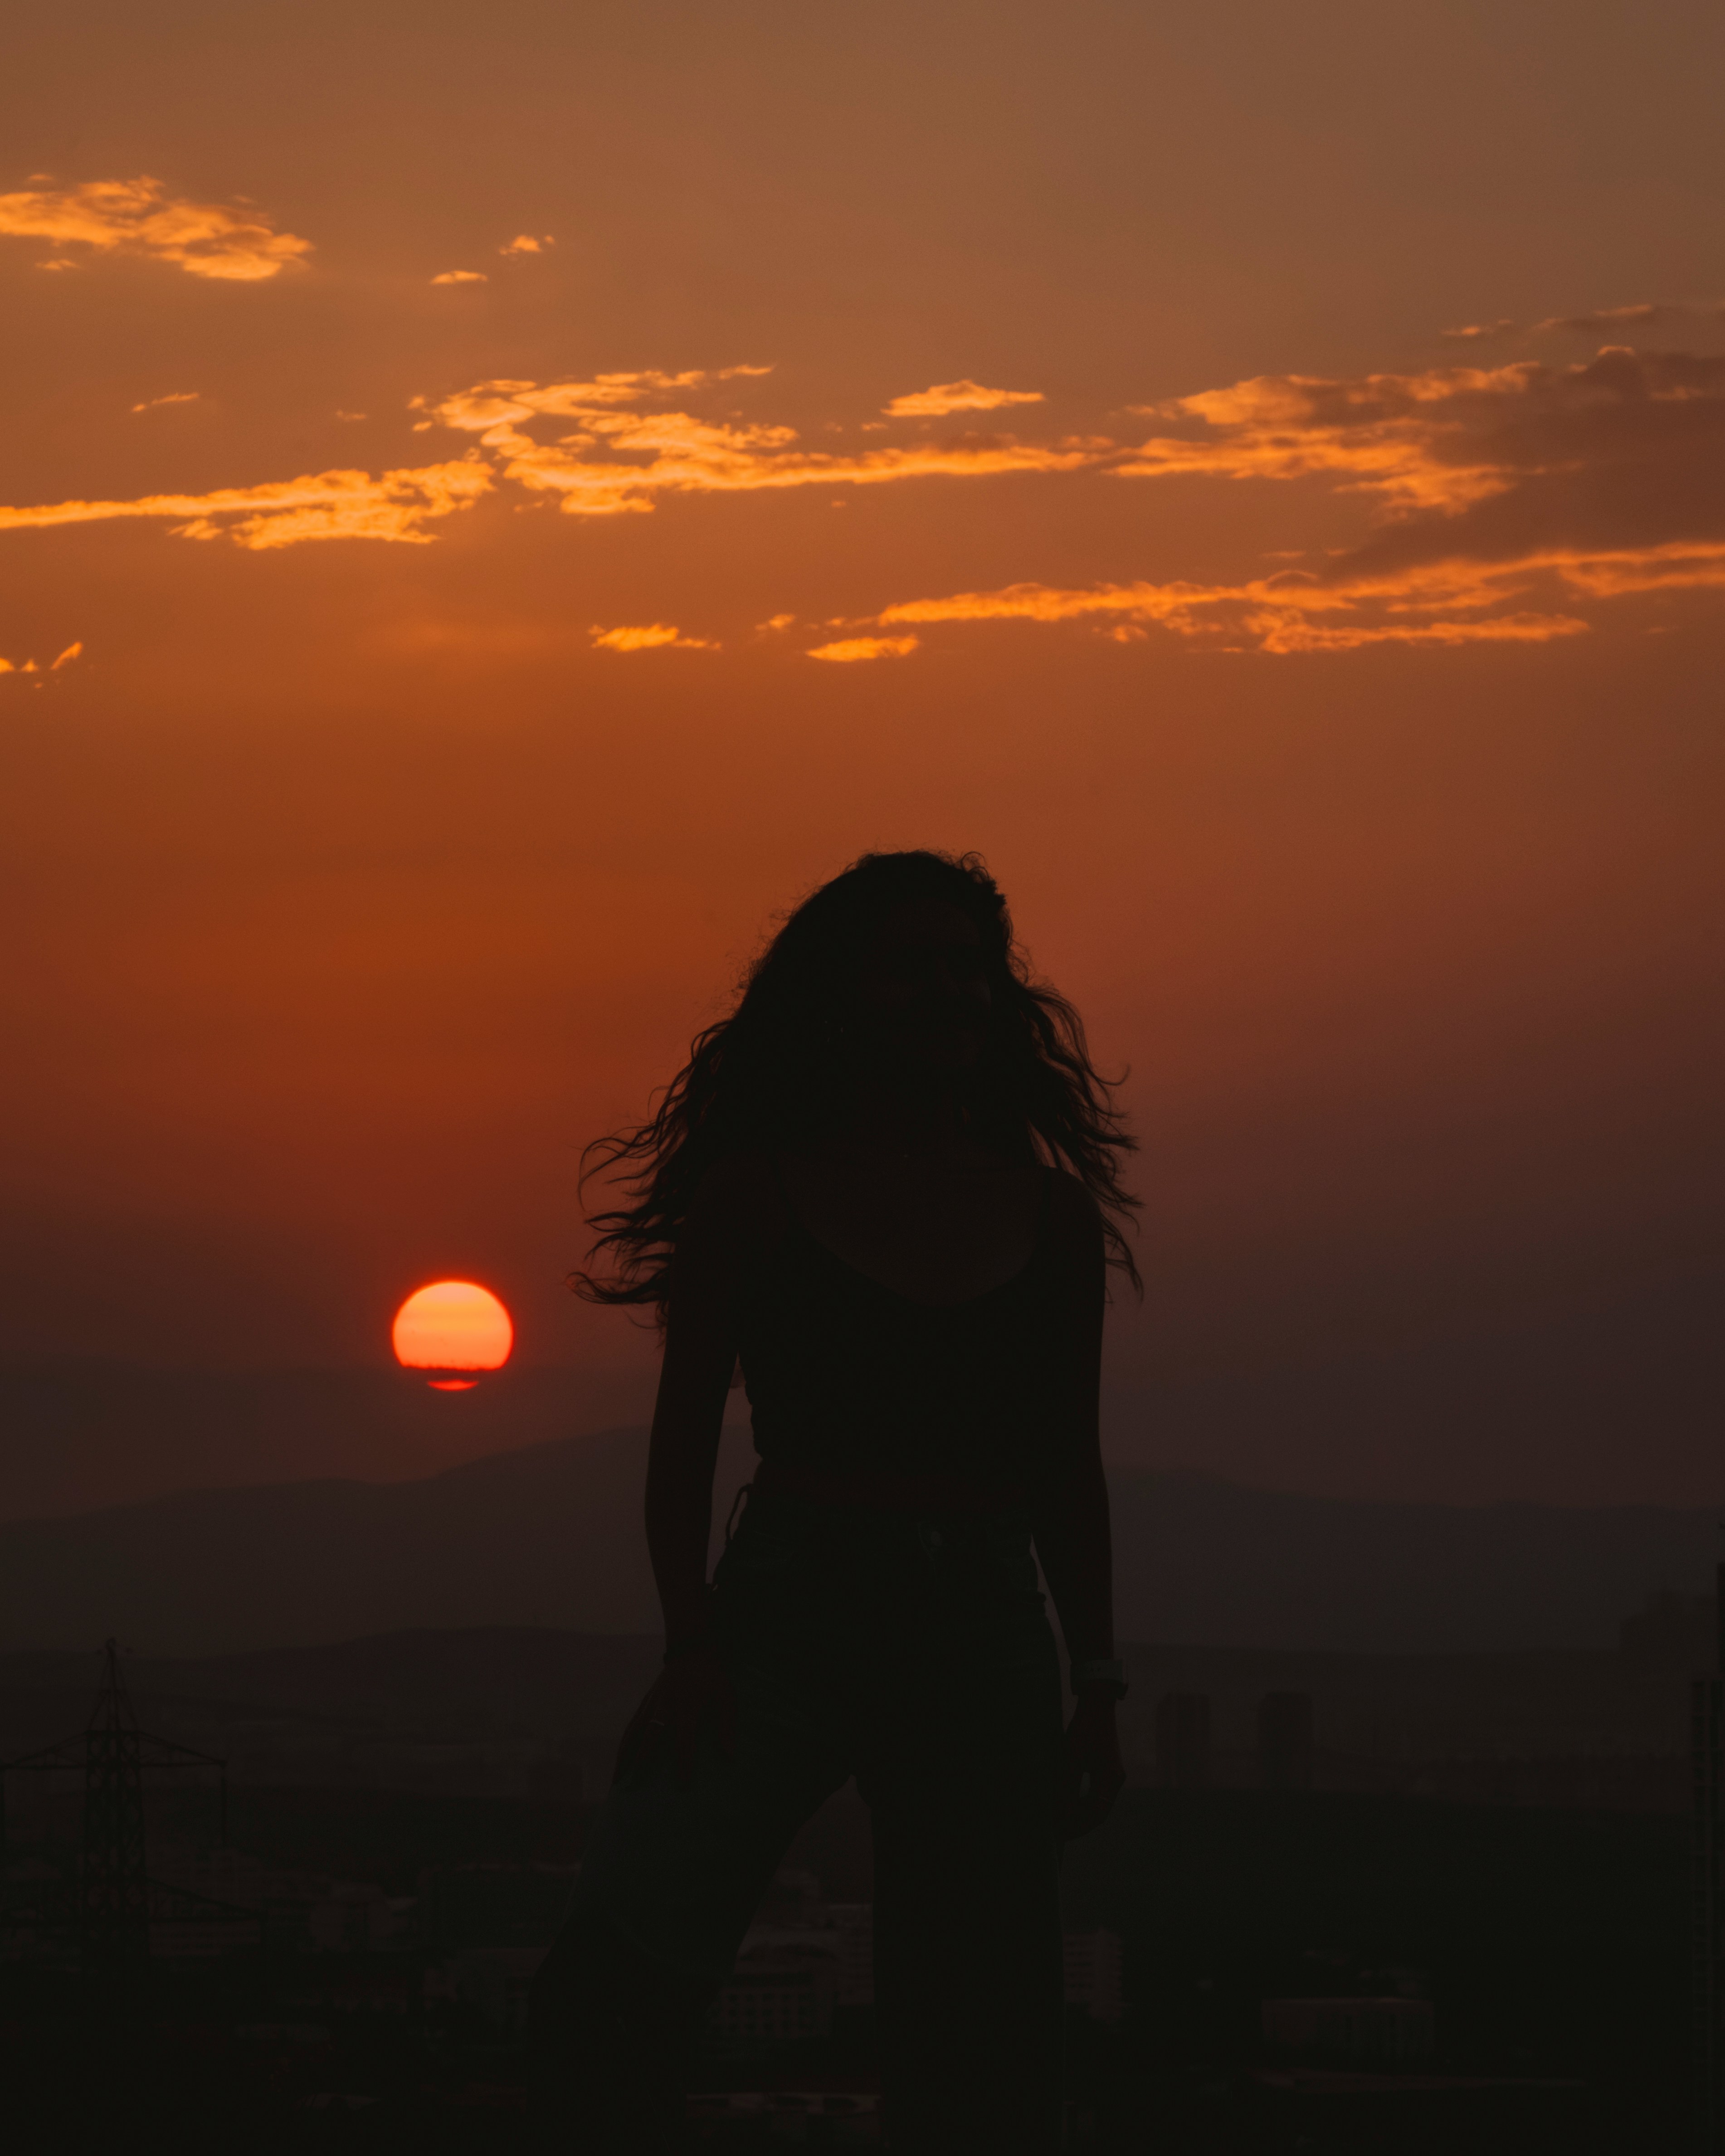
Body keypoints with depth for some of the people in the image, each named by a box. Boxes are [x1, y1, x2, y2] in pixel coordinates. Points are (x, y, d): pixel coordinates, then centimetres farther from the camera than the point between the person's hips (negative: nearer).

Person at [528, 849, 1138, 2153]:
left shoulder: (1053, 1217, 12)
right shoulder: (759, 1195, 3)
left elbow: (1069, 1472, 15)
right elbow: (684, 1435, 0)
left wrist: (1098, 1692, 9)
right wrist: (693, 1647, -12)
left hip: (987, 1638, 3)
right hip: (792, 1616, -3)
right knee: (621, 1983, -24)